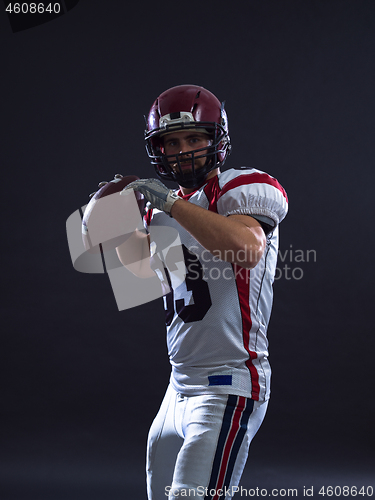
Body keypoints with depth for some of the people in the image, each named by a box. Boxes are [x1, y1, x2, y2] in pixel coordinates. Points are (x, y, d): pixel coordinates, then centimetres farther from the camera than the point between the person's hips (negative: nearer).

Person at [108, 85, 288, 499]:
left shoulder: (242, 188, -8)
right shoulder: (167, 206, 16)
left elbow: (248, 250, -30)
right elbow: (142, 265, 34)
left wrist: (171, 203, -26)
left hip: (228, 389, -9)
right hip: (180, 388, 9)